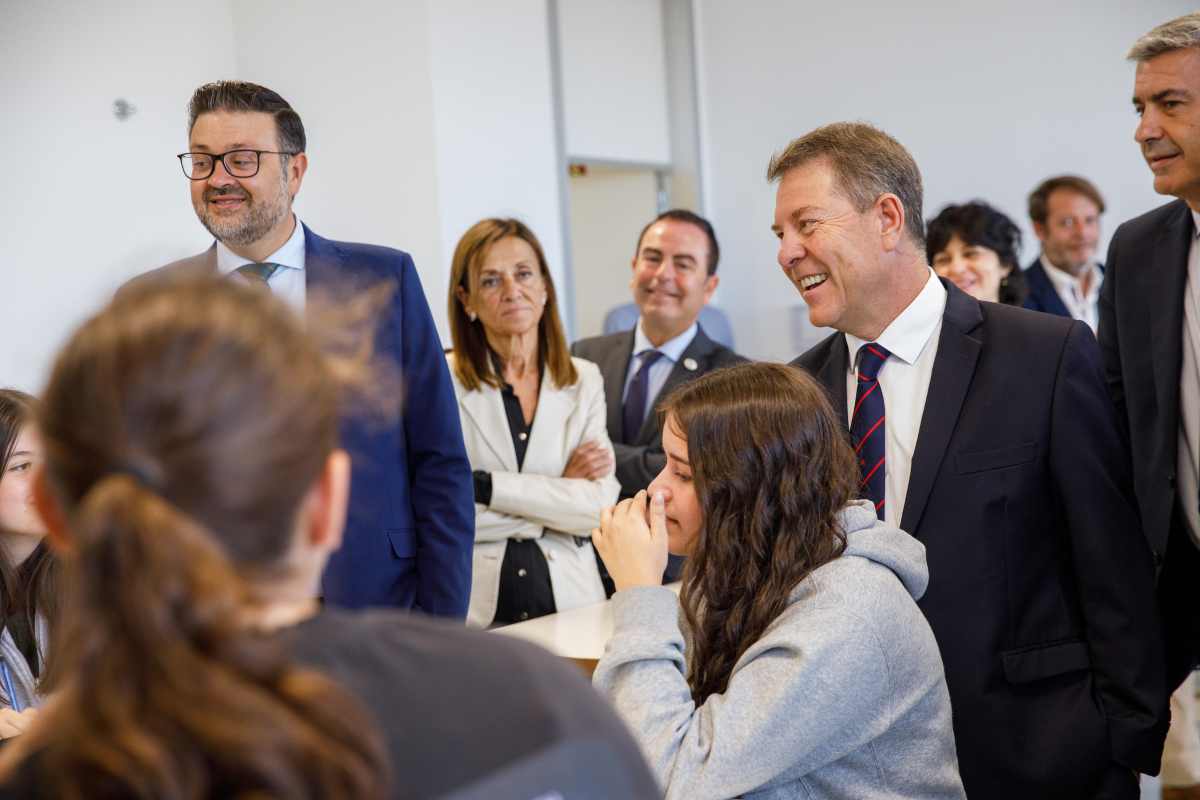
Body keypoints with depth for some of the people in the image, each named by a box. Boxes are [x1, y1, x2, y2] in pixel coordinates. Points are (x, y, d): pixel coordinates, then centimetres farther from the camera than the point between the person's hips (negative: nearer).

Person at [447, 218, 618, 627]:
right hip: (473, 609, -2)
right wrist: (560, 493, -3)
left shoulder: (584, 380, 10)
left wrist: (485, 486, -9)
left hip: (569, 600, 2)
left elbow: (600, 507, -1)